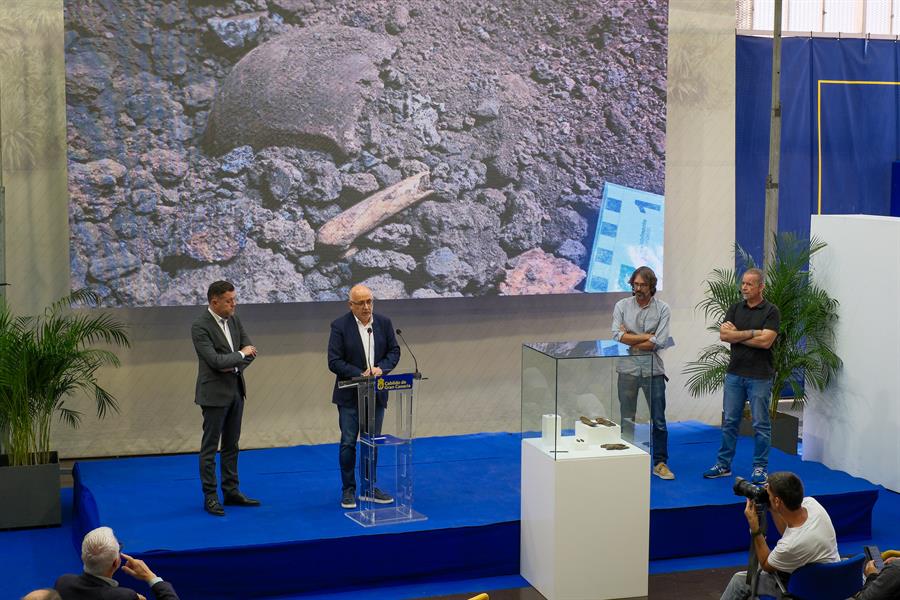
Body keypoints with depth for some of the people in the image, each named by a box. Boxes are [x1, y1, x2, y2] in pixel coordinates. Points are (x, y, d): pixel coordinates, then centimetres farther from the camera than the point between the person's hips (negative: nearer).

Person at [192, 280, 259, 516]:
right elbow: (215, 360, -24)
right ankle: (210, 497, 6)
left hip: (236, 389, 7)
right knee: (210, 446, 1)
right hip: (215, 392, -7)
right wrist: (240, 355, -10)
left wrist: (234, 366, -11)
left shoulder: (233, 319, 6)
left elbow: (250, 350, 7)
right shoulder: (200, 327, -17)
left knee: (231, 444, 14)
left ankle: (231, 492, 22)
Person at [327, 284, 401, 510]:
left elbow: (394, 351, 6)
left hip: (376, 394, 4)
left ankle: (370, 488, 22)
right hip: (350, 395, -4)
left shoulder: (384, 322, 2)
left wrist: (381, 368, -13)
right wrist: (360, 374, -21)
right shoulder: (340, 326, -10)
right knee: (348, 443, -1)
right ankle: (348, 491, 9)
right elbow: (334, 362, -13)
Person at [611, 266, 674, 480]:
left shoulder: (662, 309, -2)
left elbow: (659, 343, -13)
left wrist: (631, 341, -8)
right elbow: (617, 335, -12)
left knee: (658, 421, 4)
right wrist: (647, 337, -12)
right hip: (627, 370, 1)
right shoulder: (622, 306, 2)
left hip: (653, 371, -1)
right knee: (627, 420, 8)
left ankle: (660, 463, 14)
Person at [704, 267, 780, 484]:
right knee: (729, 421, 9)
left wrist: (736, 335, -10)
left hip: (759, 376, -5)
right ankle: (723, 464, 17)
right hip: (734, 374, 5)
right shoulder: (735, 309, 8)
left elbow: (765, 341, -19)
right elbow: (723, 334, -5)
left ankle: (760, 467, 11)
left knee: (760, 423, 3)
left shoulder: (771, 311, -7)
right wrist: (752, 333, -14)